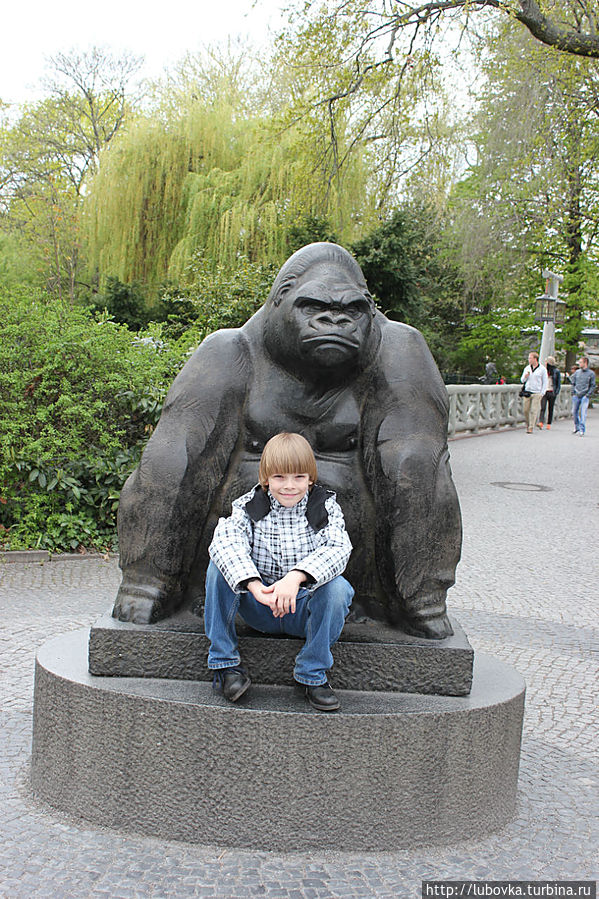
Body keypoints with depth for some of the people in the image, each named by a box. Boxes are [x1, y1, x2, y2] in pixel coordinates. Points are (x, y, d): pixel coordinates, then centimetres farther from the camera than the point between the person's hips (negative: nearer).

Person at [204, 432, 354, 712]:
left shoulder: (325, 507, -4)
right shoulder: (249, 506, -4)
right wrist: (255, 586, -43)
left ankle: (313, 674, -12)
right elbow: (226, 541, -25)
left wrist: (296, 577, -42)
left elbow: (338, 549, -23)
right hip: (259, 608, 1)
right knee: (218, 566, -22)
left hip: (305, 609, -1)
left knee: (337, 587, -31)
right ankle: (224, 663, -12)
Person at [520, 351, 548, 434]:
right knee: (526, 410, 1)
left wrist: (542, 394, -6)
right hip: (527, 392, 4)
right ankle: (527, 425, 20)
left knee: (534, 411, -6)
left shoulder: (542, 369, 0)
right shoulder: (527, 368, 11)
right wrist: (525, 376, -8)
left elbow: (545, 382, 2)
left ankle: (531, 428, -2)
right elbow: (522, 380, 16)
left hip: (537, 393, -3)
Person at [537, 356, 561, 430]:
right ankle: (541, 423, -24)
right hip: (544, 392, 1)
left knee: (550, 409, 4)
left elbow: (559, 383, 4)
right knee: (543, 408, -13)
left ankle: (549, 424, 10)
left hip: (552, 392, -1)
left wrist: (556, 392, -7)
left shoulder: (556, 371, 2)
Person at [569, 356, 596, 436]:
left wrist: (588, 395, -9)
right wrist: (573, 392, 7)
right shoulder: (577, 372, 10)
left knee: (583, 413, -11)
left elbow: (593, 386, 0)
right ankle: (576, 427, 26)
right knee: (574, 412, 8)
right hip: (576, 396, 4)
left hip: (585, 396, -4)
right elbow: (573, 382, 17)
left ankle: (582, 430, -10)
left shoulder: (591, 373, 0)